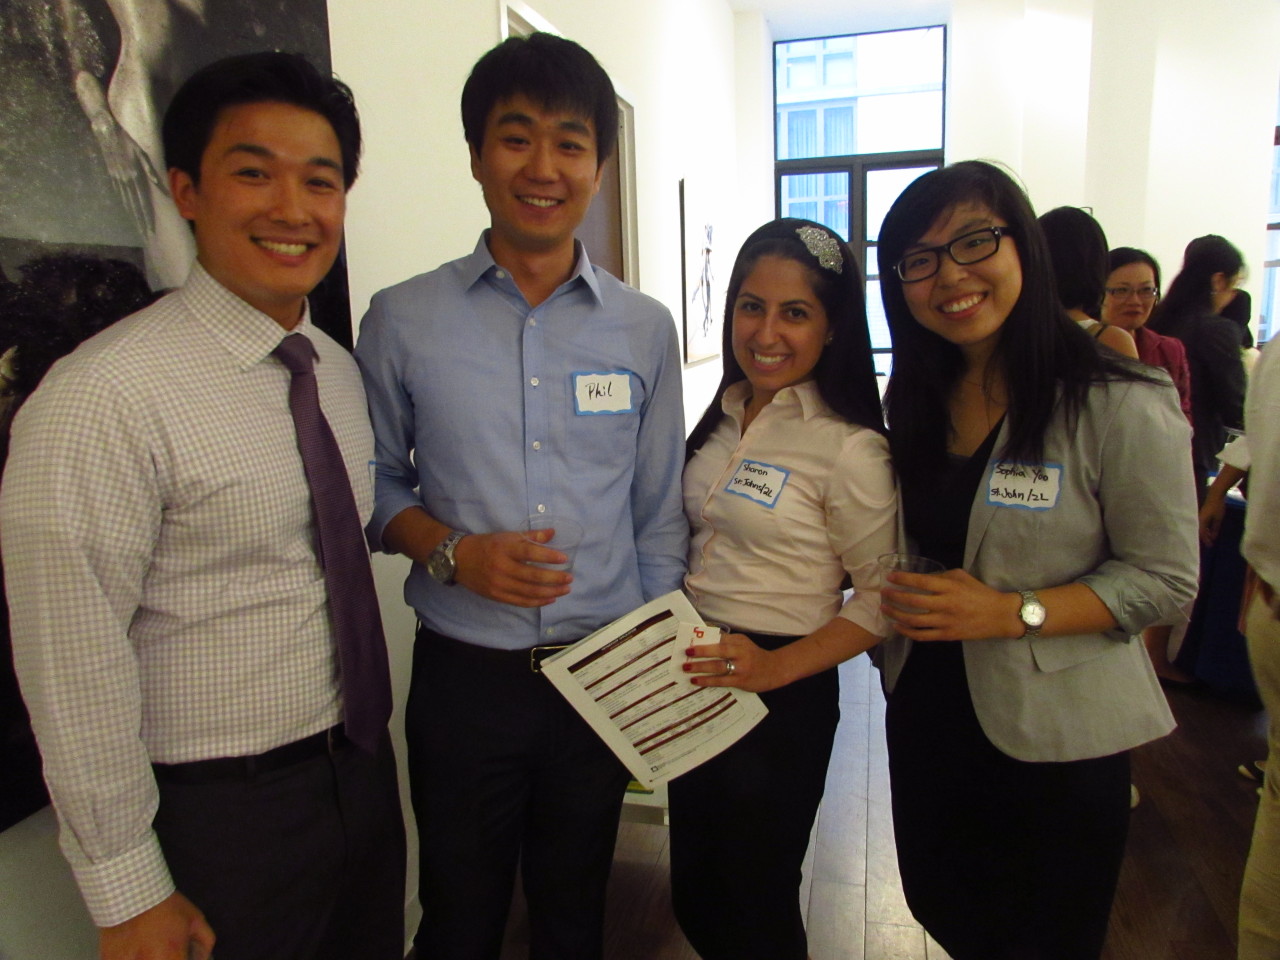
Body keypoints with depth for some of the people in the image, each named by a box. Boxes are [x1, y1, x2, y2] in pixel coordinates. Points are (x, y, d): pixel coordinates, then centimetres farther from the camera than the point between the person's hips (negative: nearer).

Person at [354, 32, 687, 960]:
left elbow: (659, 514, 3)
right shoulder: (403, 320, -6)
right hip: (463, 674, -1)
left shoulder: (645, 329, -2)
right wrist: (452, 551, -16)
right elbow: (373, 484, 4)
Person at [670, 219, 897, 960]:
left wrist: (779, 666, -24)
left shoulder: (849, 449, -17)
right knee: (696, 897, 23)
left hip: (780, 694, -6)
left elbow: (883, 596, -14)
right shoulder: (722, 418, 3)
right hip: (694, 679, 6)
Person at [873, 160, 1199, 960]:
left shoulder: (1120, 407, -18)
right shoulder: (914, 400, 1)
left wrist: (1016, 613, -25)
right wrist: (901, 600, -4)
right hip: (927, 709, 6)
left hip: (1055, 731, -5)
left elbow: (1166, 578, -14)